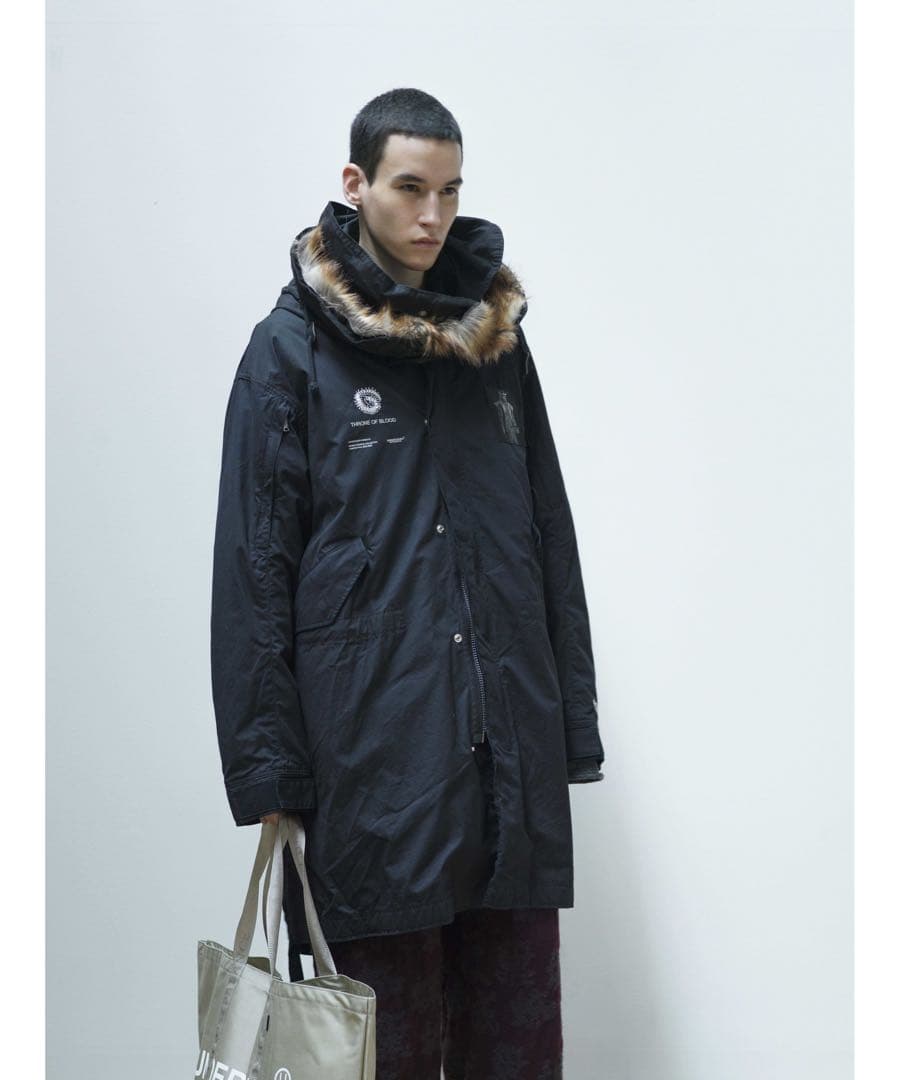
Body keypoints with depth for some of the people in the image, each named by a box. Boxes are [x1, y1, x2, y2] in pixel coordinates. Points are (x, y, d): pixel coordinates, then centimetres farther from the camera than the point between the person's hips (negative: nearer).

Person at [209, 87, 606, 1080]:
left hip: (513, 752, 4)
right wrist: (265, 766, -8)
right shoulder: (294, 347, -1)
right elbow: (253, 567, -4)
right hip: (372, 750, -4)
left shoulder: (497, 335, 11)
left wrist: (575, 725, 10)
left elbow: (552, 540, 14)